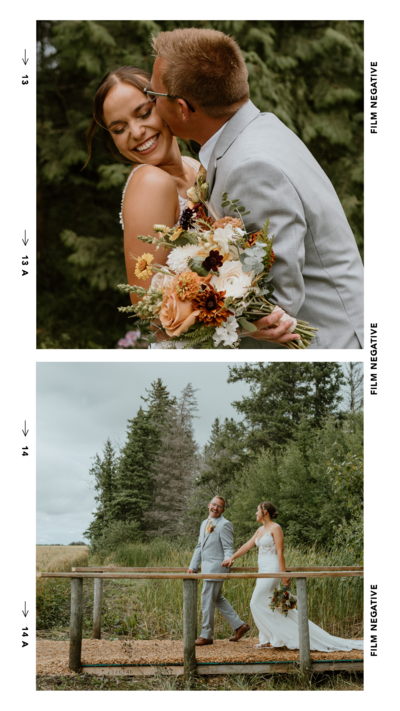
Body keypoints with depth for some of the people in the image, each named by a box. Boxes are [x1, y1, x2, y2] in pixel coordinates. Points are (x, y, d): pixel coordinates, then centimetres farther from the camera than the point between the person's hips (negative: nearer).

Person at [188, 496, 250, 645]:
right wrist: (193, 566, 15)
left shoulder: (224, 525, -10)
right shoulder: (205, 523, 17)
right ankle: (239, 626, 22)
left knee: (207, 600, -4)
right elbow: (199, 547, 21)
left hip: (216, 567, -9)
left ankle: (206, 635, 6)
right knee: (217, 599, 14)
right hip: (206, 567, 9)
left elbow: (228, 549, -13)